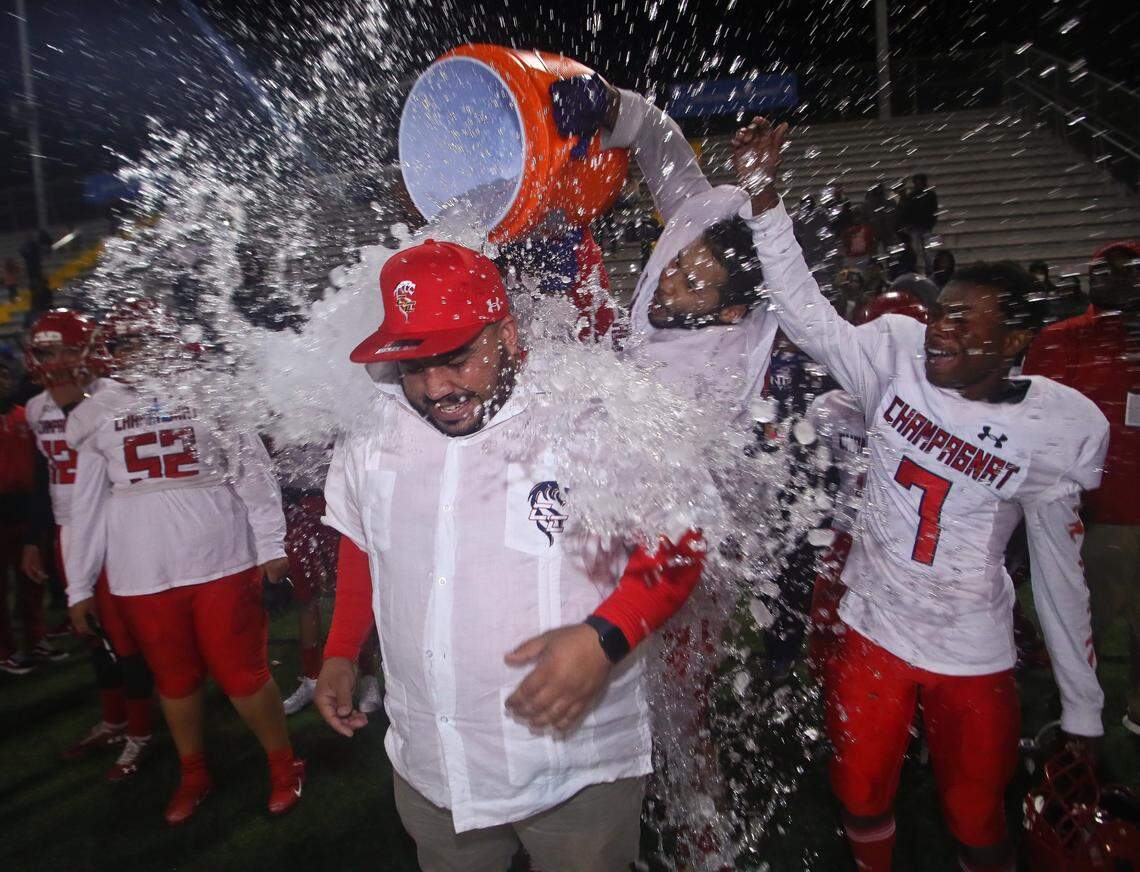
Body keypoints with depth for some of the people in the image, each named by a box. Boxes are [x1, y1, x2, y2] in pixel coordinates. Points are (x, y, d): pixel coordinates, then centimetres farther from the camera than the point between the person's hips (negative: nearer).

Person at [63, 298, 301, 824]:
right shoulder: (99, 413, 9)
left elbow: (254, 473, 0)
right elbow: (86, 506, 11)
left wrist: (271, 545, -4)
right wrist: (79, 586, 12)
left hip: (222, 564, -3)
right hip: (141, 578, 3)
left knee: (241, 675, 1)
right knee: (174, 679, 15)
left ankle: (284, 765, 23)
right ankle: (194, 775, 37)